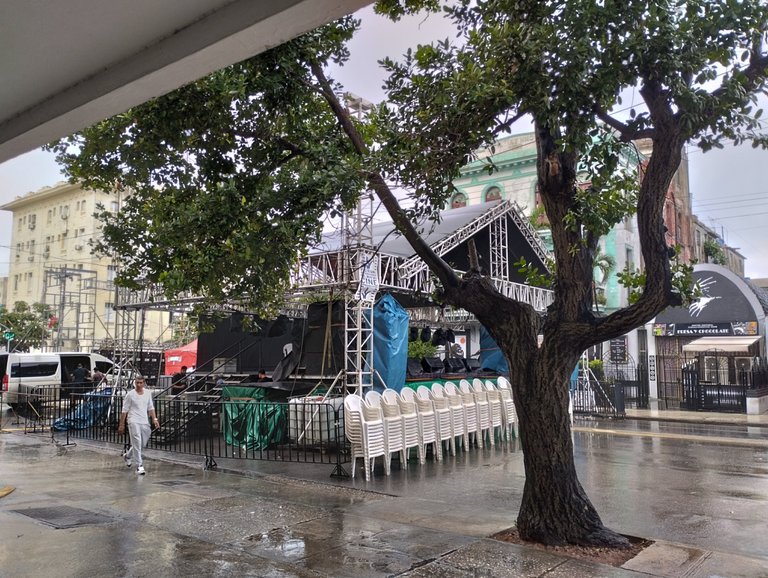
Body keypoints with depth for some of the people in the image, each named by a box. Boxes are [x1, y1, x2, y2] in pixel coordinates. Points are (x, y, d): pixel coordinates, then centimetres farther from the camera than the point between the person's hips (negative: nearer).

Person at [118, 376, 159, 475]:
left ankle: (128, 456, 40)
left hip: (145, 422, 5)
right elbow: (124, 410, -2)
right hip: (134, 422, -5)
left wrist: (154, 419, 5)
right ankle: (139, 466, -10)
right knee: (137, 444, -12)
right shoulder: (130, 394, -4)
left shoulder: (148, 394, 8)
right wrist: (121, 424, -3)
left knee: (143, 444, 13)